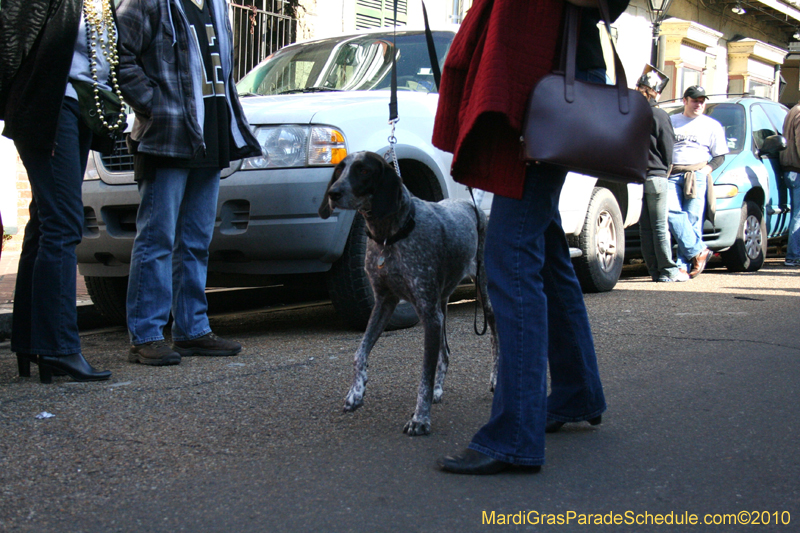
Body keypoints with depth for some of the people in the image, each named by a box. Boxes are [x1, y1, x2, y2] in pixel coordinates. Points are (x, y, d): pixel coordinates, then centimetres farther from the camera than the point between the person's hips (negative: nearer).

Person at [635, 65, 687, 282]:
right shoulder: (659, 115, -7)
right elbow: (667, 148, -4)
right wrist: (665, 170, 11)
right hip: (655, 175, -4)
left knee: (645, 226, 8)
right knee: (660, 226, -1)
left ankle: (654, 269, 11)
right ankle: (667, 270, 1)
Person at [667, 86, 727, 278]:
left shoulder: (712, 125, 16)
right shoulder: (670, 121, 20)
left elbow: (720, 156, 14)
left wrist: (707, 169, -4)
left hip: (697, 176, -1)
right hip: (672, 175, 1)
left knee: (692, 219, -10)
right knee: (671, 211, -22)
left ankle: (684, 264, -8)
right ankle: (698, 251, -16)